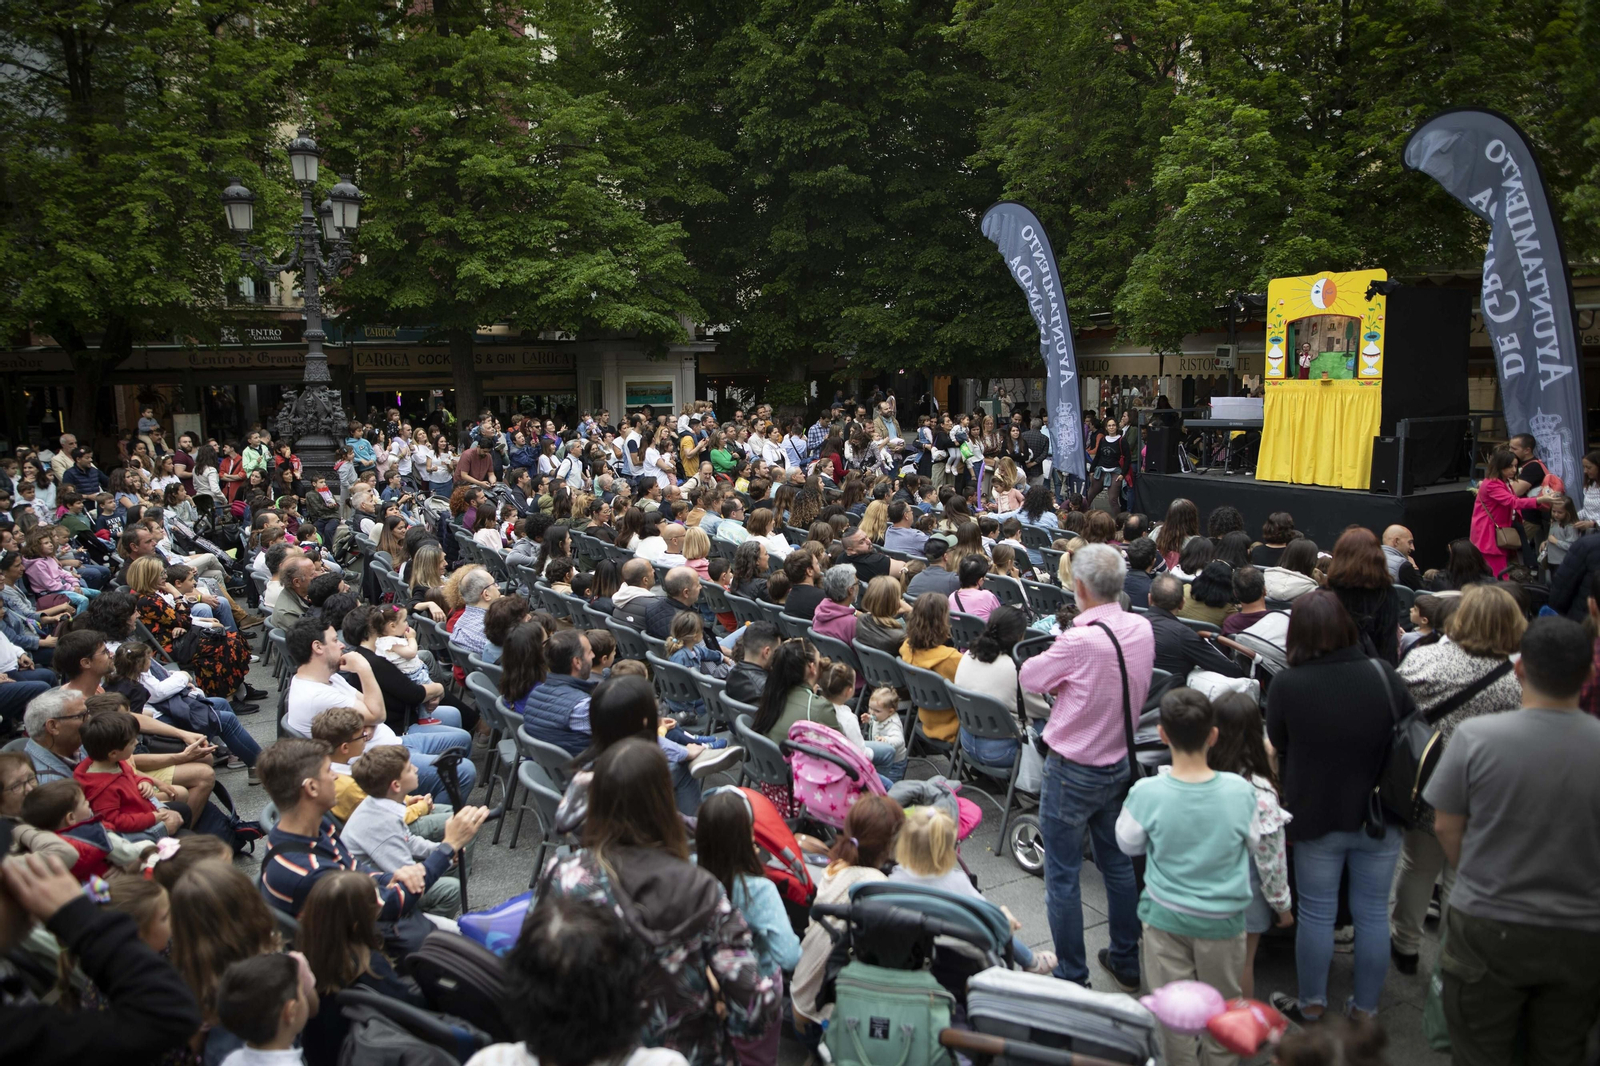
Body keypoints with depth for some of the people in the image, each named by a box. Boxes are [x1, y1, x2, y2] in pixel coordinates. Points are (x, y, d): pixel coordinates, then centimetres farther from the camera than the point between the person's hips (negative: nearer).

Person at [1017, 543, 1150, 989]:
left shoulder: (1080, 642, -28)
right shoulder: (1142, 630, -5)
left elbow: (1029, 677, -12)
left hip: (1073, 771, -7)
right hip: (1121, 763, 7)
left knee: (1062, 876, 7)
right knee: (1118, 863, 21)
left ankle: (1071, 976, 16)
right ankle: (1126, 961, 35)